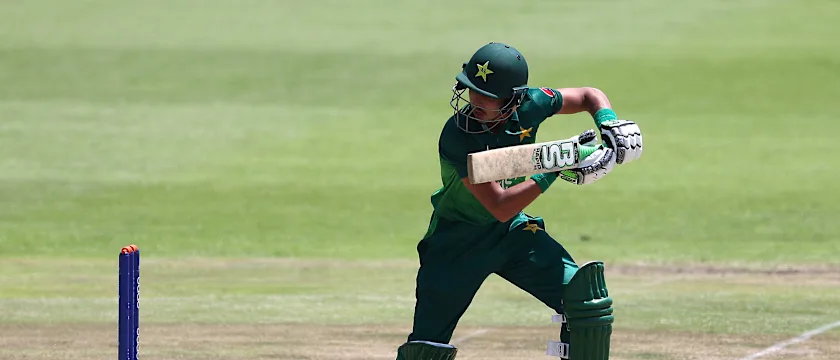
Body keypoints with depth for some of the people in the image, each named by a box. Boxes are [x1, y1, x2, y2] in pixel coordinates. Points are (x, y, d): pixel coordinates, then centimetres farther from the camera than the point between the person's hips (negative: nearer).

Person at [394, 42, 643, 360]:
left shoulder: (529, 105, -17)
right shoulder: (457, 137, -30)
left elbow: (589, 96, 2)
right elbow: (500, 207, -33)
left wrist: (612, 127, -17)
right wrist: (555, 169, -35)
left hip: (513, 232, 4)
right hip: (458, 240, -4)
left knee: (585, 295, -13)